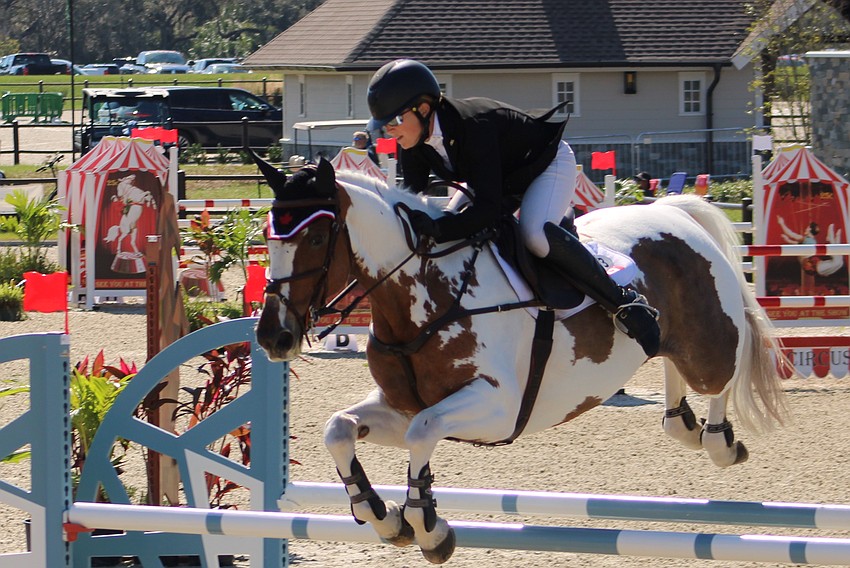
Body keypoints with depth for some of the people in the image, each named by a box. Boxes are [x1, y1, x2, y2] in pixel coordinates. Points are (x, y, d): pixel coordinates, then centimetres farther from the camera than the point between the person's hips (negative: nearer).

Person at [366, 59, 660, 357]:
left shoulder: (472, 126, -40)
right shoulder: (414, 143, -16)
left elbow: (488, 207, -45)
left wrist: (436, 229, -57)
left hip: (549, 165, -9)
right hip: (502, 177, 9)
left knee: (536, 234, -35)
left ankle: (626, 304, -25)